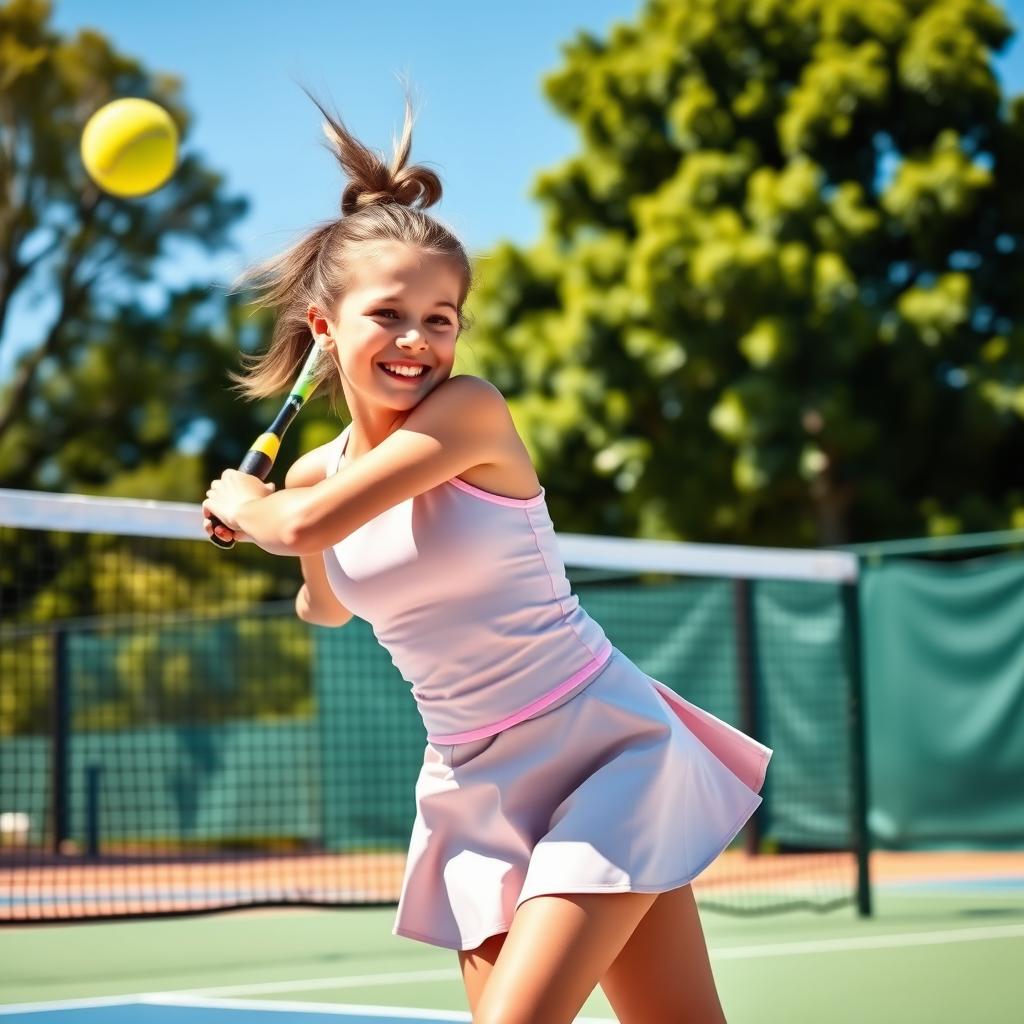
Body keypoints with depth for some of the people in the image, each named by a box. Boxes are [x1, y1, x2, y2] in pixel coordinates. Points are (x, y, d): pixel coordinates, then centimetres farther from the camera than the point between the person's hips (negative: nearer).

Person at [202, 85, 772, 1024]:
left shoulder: (470, 411, -16)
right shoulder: (317, 474, 3)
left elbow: (306, 525, -26)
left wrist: (244, 506, -5)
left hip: (601, 745, -6)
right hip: (471, 788, 6)